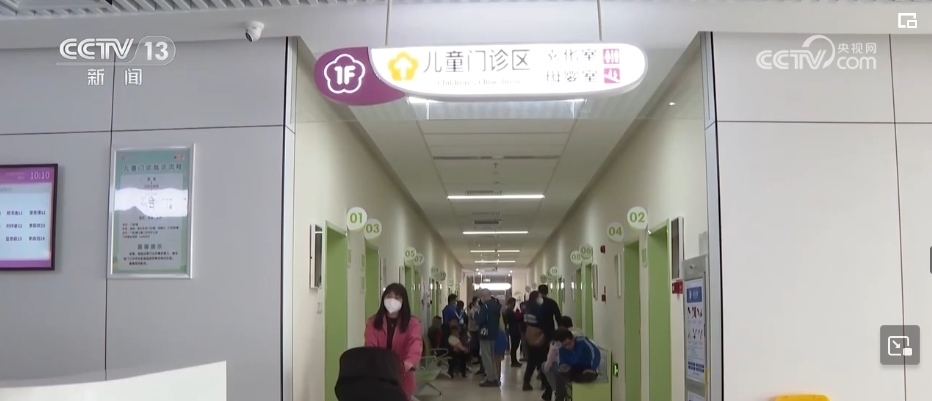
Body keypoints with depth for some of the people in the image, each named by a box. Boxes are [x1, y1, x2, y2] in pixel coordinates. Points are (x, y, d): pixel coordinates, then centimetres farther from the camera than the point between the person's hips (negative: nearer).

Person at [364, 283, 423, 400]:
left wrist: (409, 362, -43)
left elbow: (416, 343, -22)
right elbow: (370, 346, -10)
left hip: (402, 379, -1)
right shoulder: (373, 322, 2)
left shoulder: (412, 323, -4)